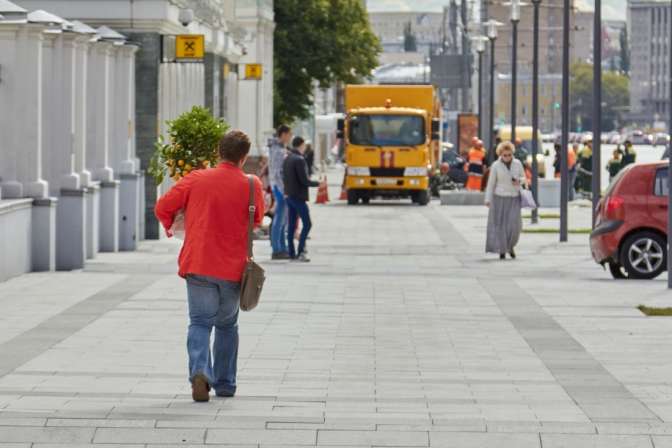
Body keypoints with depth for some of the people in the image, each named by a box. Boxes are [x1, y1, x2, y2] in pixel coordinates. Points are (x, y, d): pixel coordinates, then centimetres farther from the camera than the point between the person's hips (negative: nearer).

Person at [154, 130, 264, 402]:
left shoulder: (196, 180, -4)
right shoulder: (252, 185, -5)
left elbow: (162, 208, 1)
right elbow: (257, 219, 11)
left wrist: (168, 224, 22)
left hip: (198, 266, -1)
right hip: (233, 268, 1)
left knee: (200, 322, 3)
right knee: (227, 325, 18)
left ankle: (200, 372, -22)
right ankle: (224, 384, 23)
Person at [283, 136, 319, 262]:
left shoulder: (287, 159, 10)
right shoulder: (299, 160, -16)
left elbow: (284, 177, 15)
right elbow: (304, 180, -18)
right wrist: (318, 184, -6)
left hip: (289, 195, 9)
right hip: (298, 196, -9)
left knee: (291, 225, 10)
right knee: (307, 224, -5)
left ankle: (292, 253, 11)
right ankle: (301, 251, -12)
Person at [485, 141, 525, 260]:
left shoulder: (518, 163, 1)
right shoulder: (496, 166, -5)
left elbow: (523, 178, 11)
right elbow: (491, 183, -3)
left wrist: (519, 181, -12)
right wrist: (487, 200, -9)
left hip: (514, 199, 1)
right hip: (500, 198, -1)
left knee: (514, 224, -8)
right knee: (500, 225, -4)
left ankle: (510, 245, 18)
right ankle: (502, 251, 4)